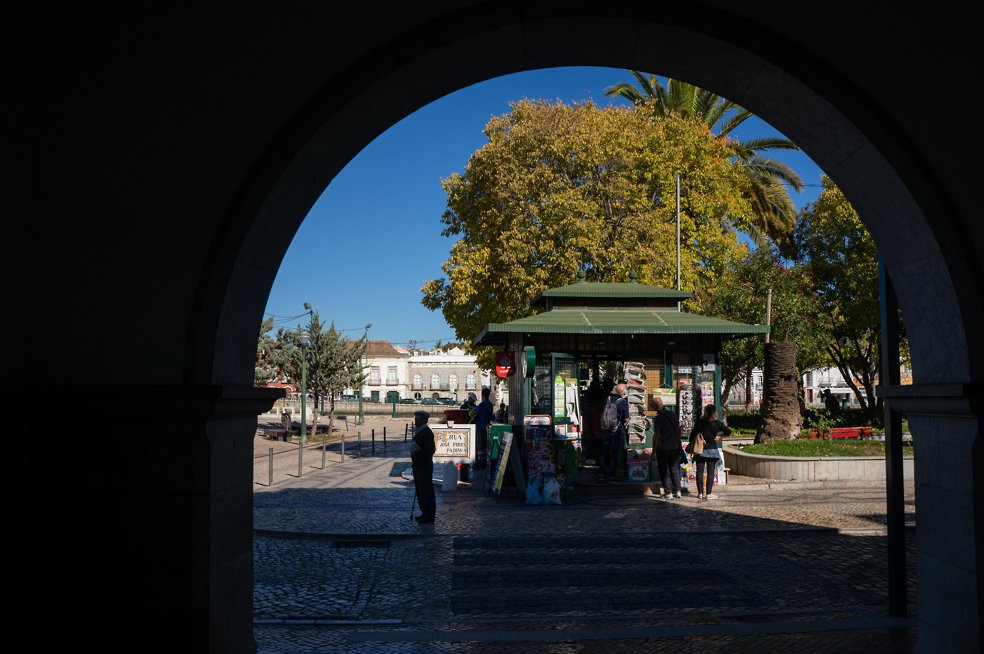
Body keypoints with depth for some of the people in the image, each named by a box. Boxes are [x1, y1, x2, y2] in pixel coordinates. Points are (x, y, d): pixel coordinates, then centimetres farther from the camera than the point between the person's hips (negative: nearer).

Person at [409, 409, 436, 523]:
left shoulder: (427, 432, -15)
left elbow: (430, 450, -21)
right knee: (419, 490, 16)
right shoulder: (417, 431, 15)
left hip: (425, 466, -10)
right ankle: (425, 513, 25)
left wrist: (416, 453, -23)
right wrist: (413, 452, 11)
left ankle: (429, 515, 3)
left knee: (426, 491, -4)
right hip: (418, 465, 10)